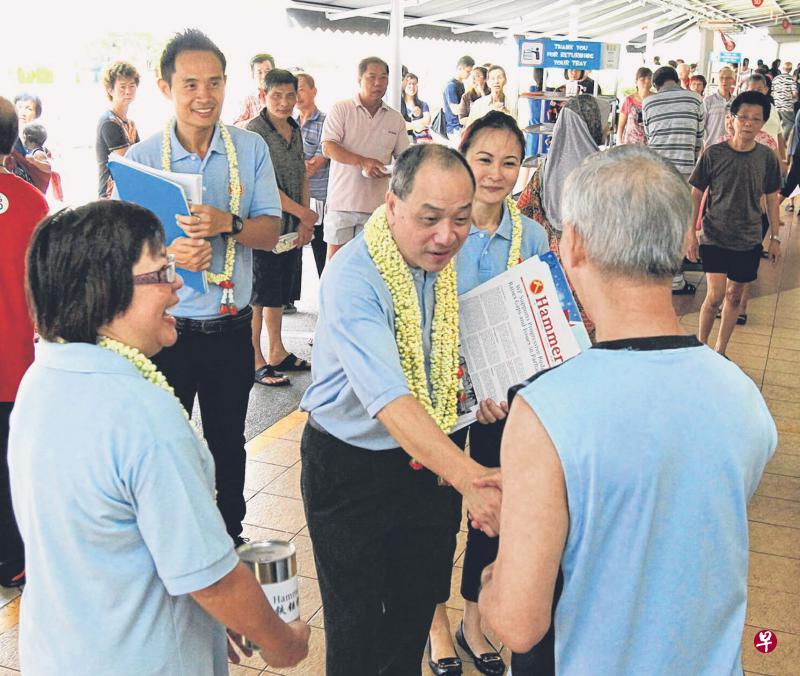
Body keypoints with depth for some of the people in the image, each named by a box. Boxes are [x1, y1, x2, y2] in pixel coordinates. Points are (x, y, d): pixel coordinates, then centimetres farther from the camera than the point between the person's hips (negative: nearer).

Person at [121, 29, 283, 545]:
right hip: (165, 328, -1)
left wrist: (228, 223, -27)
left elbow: (270, 232, -6)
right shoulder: (141, 157, -6)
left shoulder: (251, 149, -2)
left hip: (231, 328, 2)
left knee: (228, 441, 18)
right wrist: (170, 252, -29)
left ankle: (230, 533, 39)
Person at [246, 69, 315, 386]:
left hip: (293, 227, 7)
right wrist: (305, 213, -12)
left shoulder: (294, 129, 11)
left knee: (280, 291, 16)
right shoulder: (254, 130, -13)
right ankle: (256, 361, 10)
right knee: (259, 294, 1)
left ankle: (277, 353, 28)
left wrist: (305, 222, 2)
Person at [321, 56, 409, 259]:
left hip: (377, 202, 3)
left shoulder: (396, 118, 11)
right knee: (335, 255, 1)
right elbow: (328, 148, -10)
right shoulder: (341, 109, 0)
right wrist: (363, 162, -21)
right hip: (343, 199, -3)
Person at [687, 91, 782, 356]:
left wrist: (775, 238, 8)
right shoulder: (713, 154, -9)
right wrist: (691, 233, -3)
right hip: (714, 237, -3)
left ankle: (720, 350, 26)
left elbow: (772, 198, 7)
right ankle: (700, 345, 10)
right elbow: (696, 195, -2)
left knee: (734, 296, 11)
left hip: (748, 240, 3)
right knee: (715, 295, -12)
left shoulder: (766, 157, -2)